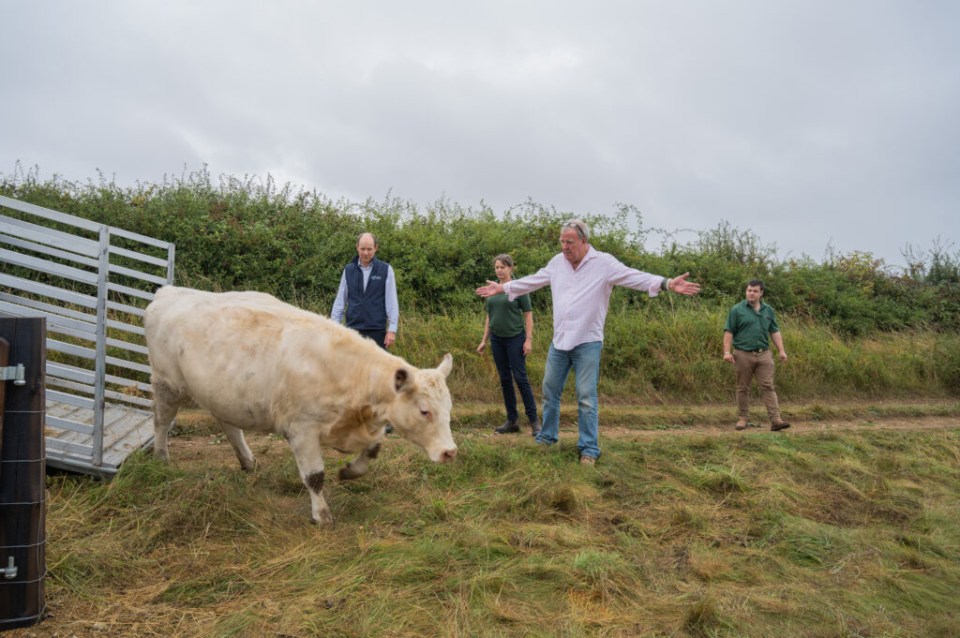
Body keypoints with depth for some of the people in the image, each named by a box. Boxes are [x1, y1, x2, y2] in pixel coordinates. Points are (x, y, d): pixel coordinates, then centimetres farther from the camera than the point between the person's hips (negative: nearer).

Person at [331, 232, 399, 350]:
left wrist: (392, 329, -8)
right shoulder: (348, 270, 6)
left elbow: (391, 302, -2)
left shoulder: (385, 270, -1)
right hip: (353, 329, 2)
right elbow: (340, 301, 8)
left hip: (377, 330, -2)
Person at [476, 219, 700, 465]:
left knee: (586, 397, -3)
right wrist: (502, 288, 25)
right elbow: (532, 281, 20)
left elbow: (634, 277, -18)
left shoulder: (603, 263, -9)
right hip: (559, 341, 5)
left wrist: (666, 284, -31)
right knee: (550, 391, 14)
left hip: (587, 343, -5)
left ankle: (589, 449, 6)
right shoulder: (557, 262, 7)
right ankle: (547, 438, 30)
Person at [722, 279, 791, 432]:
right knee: (743, 388, 7)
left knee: (768, 387, -3)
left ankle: (775, 420, -7)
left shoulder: (768, 310, 11)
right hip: (743, 354, -2)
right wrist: (727, 351, -13)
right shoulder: (737, 310, -1)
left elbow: (775, 332, 14)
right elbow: (729, 332, -4)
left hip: (764, 354, 2)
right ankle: (743, 418, 16)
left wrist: (781, 351, 7)